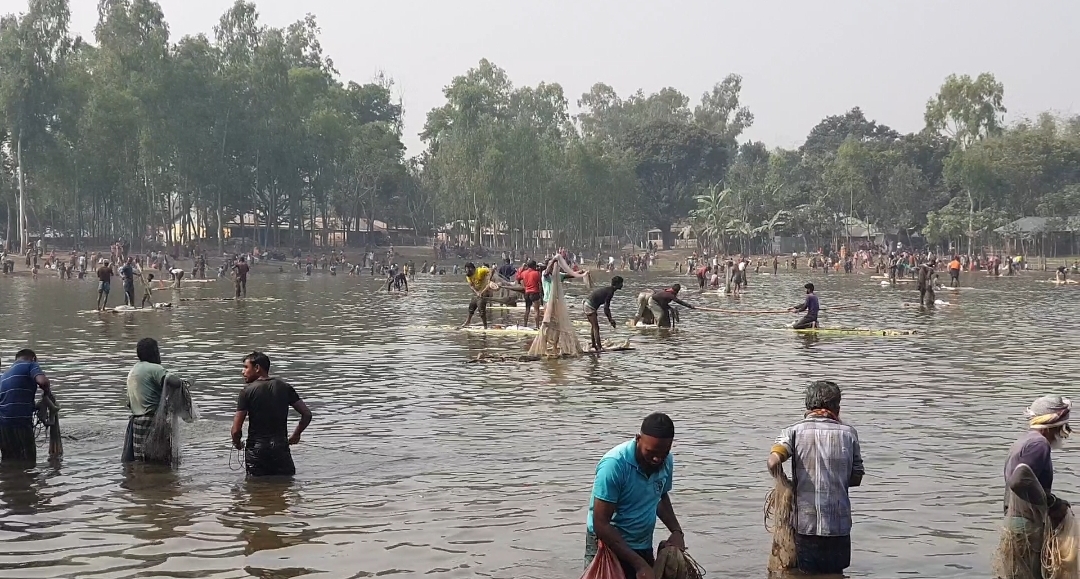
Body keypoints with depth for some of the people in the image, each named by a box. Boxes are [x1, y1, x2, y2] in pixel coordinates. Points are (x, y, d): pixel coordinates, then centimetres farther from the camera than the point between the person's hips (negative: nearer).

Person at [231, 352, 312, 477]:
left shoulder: (247, 391, -7)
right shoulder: (285, 387, 4)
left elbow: (236, 430, -10)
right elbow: (307, 414, 3)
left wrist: (237, 443, 11)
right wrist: (296, 435, 18)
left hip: (256, 449, -2)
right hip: (281, 446, 2)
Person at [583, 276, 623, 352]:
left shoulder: (608, 289, 14)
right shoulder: (610, 292, -16)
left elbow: (606, 307, 21)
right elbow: (605, 308, -18)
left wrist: (610, 319, 22)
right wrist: (610, 320, -11)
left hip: (585, 304, 10)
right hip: (589, 306, -10)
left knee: (594, 326, 20)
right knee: (596, 327, -8)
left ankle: (594, 345, 28)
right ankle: (599, 347, -9)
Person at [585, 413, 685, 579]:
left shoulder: (666, 462, -4)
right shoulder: (614, 464, -24)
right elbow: (601, 524, -24)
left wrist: (676, 531, 0)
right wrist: (639, 564, -25)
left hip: (643, 548, 6)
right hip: (609, 548, -6)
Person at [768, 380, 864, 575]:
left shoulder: (795, 431, -1)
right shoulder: (848, 433, 4)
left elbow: (774, 461, -18)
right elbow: (856, 478, 8)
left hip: (806, 521, -1)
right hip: (838, 522, 1)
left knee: (808, 574, 10)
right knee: (835, 574, 15)